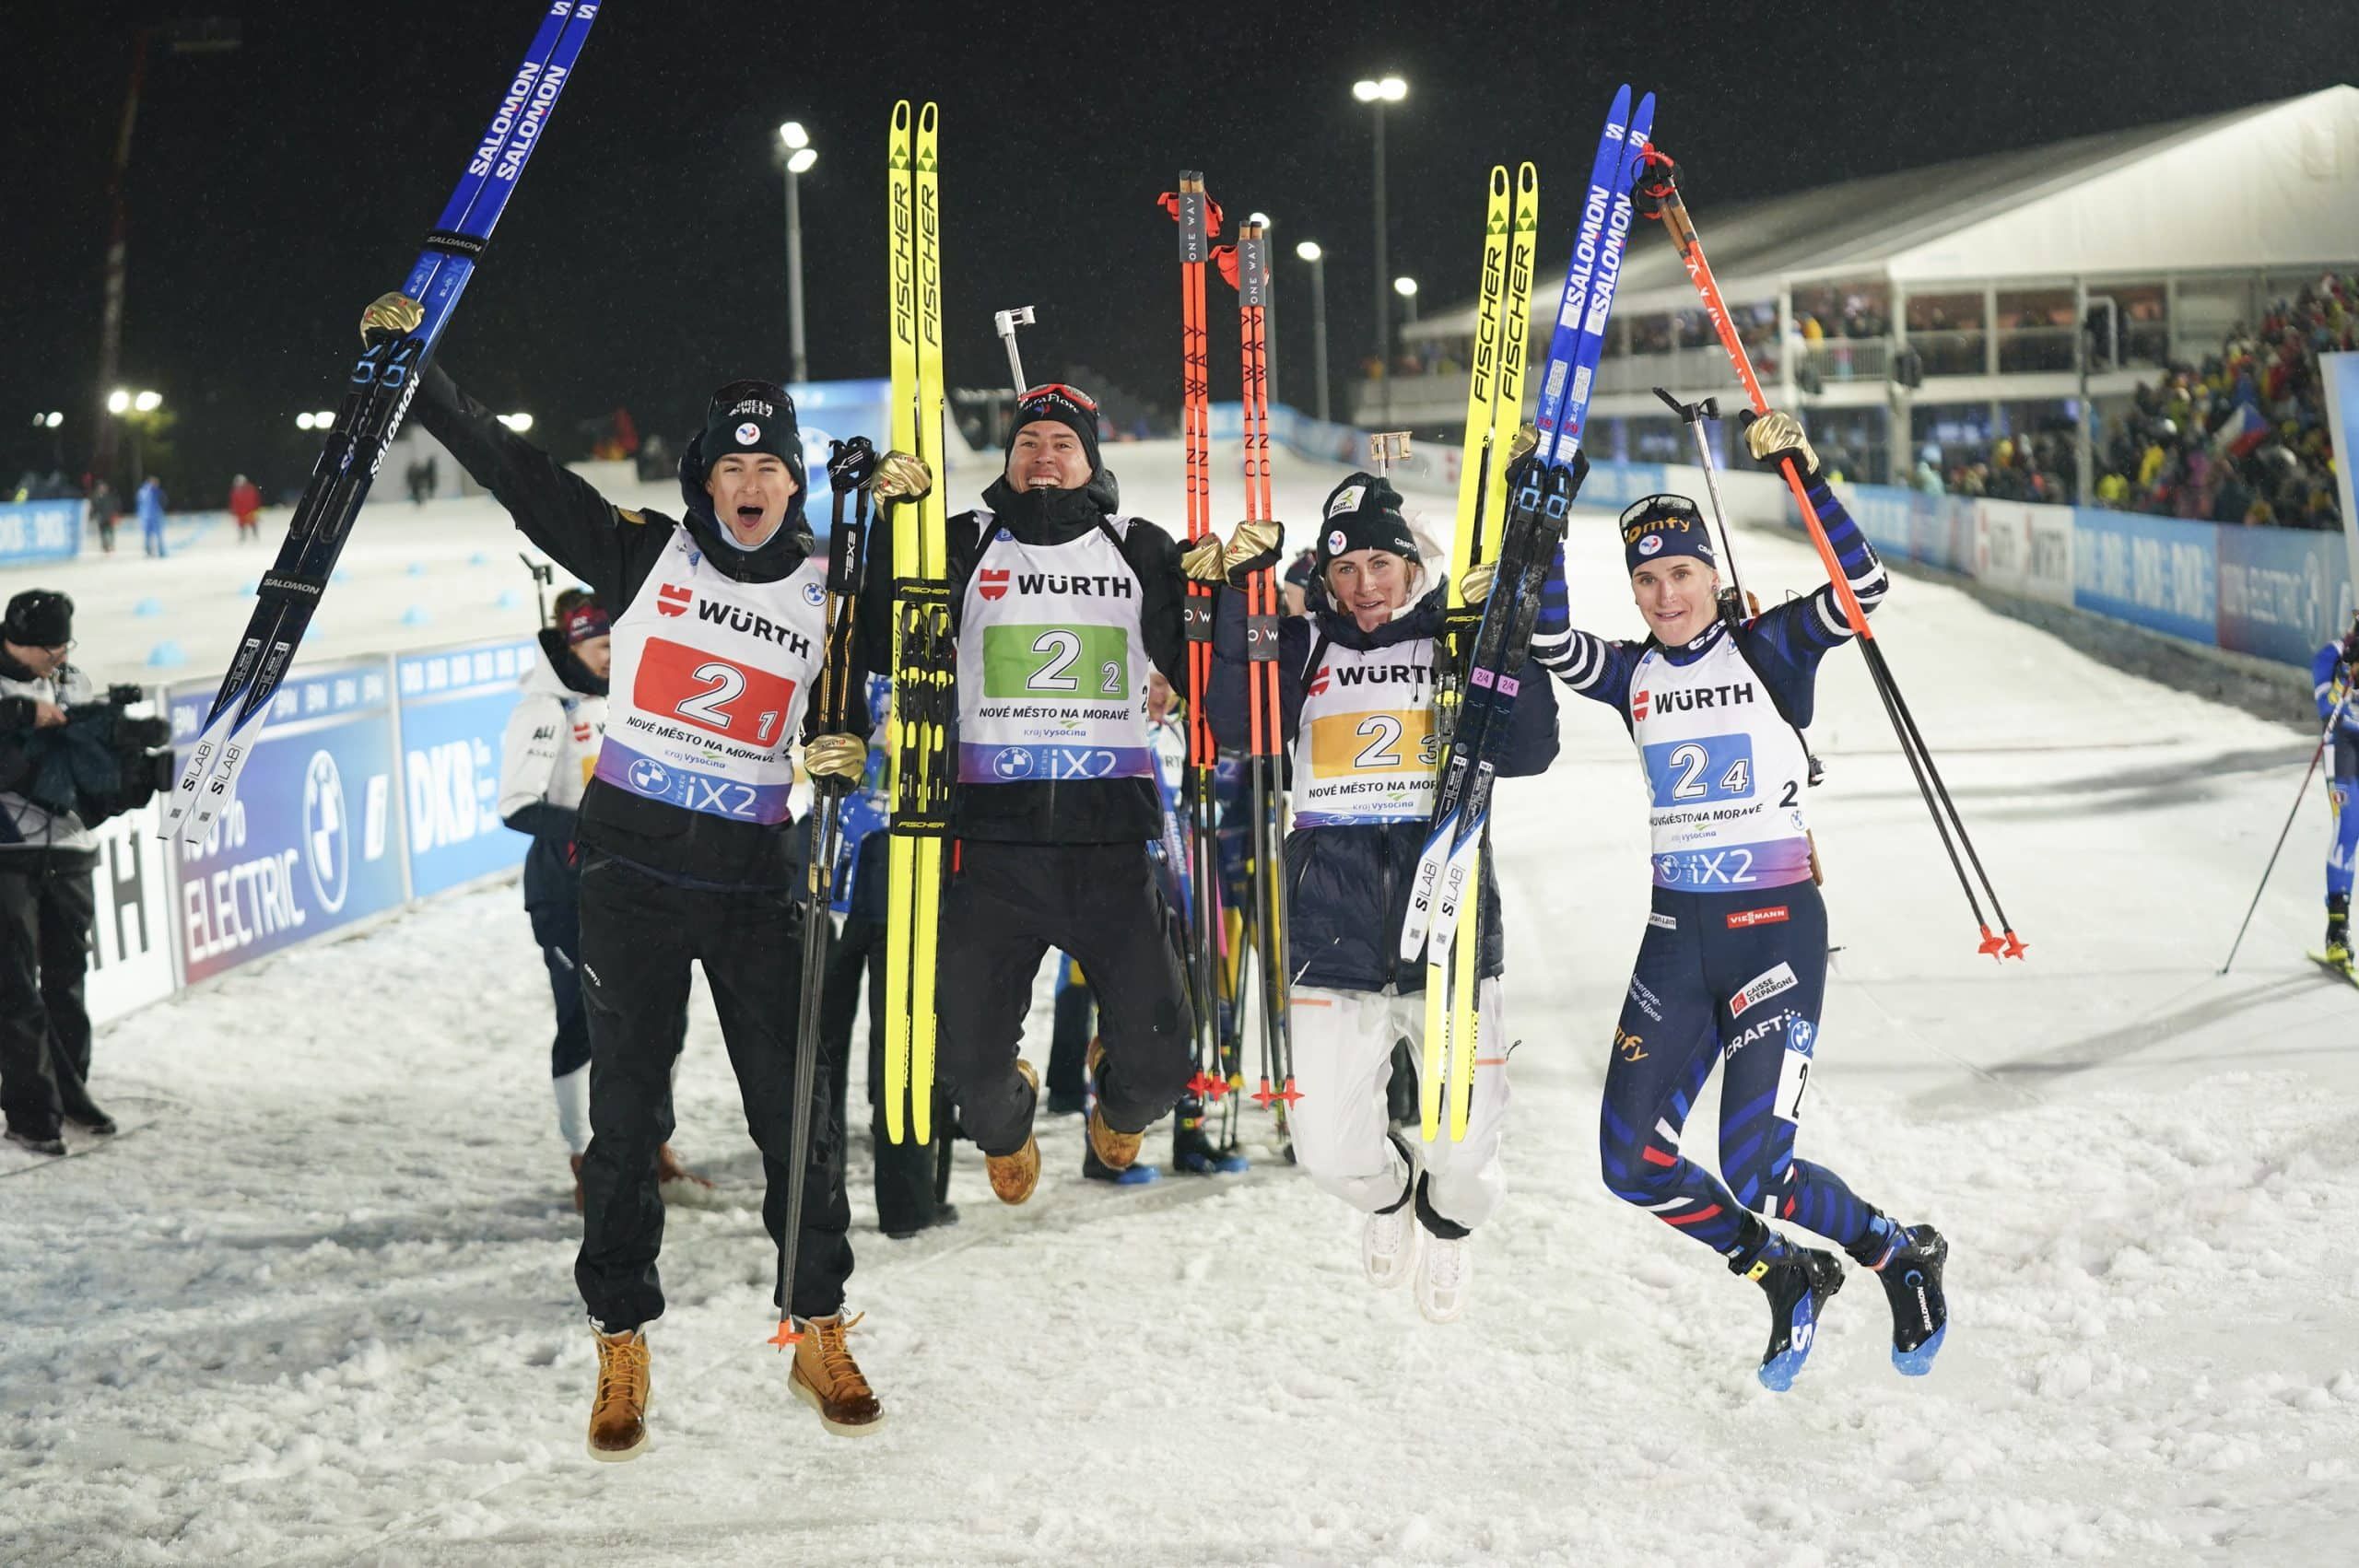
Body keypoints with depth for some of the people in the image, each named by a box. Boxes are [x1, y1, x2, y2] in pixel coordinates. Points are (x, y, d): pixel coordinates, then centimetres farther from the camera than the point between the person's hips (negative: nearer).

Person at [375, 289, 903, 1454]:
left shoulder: (827, 594, 5)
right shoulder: (645, 556, 2)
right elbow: (513, 470, 1)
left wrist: (853, 753, -8)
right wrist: (412, 366, -4)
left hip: (755, 879, 1)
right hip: (633, 866, -1)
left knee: (797, 1110, 0)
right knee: (627, 1111, 1)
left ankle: (819, 1334, 14)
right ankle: (621, 1348, 10)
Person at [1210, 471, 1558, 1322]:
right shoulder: (1303, 647, 7)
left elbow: (1525, 754, -6)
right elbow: (1239, 726, -10)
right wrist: (1241, 602, -15)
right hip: (1332, 934, 1)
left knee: (1465, 1155, -2)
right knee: (1330, 1152, 0)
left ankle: (1446, 1224, 36)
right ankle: (1388, 1194, 38)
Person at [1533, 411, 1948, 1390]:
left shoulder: (1767, 650, -3)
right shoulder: (1633, 677, 8)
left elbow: (1860, 588, -18)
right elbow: (1549, 640, -7)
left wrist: (1802, 475, -24)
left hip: (1776, 930, -5)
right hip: (1676, 937, 5)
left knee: (1755, 1171, -12)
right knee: (1632, 1165, 0)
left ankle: (1903, 1256, 16)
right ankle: (1785, 1279, 22)